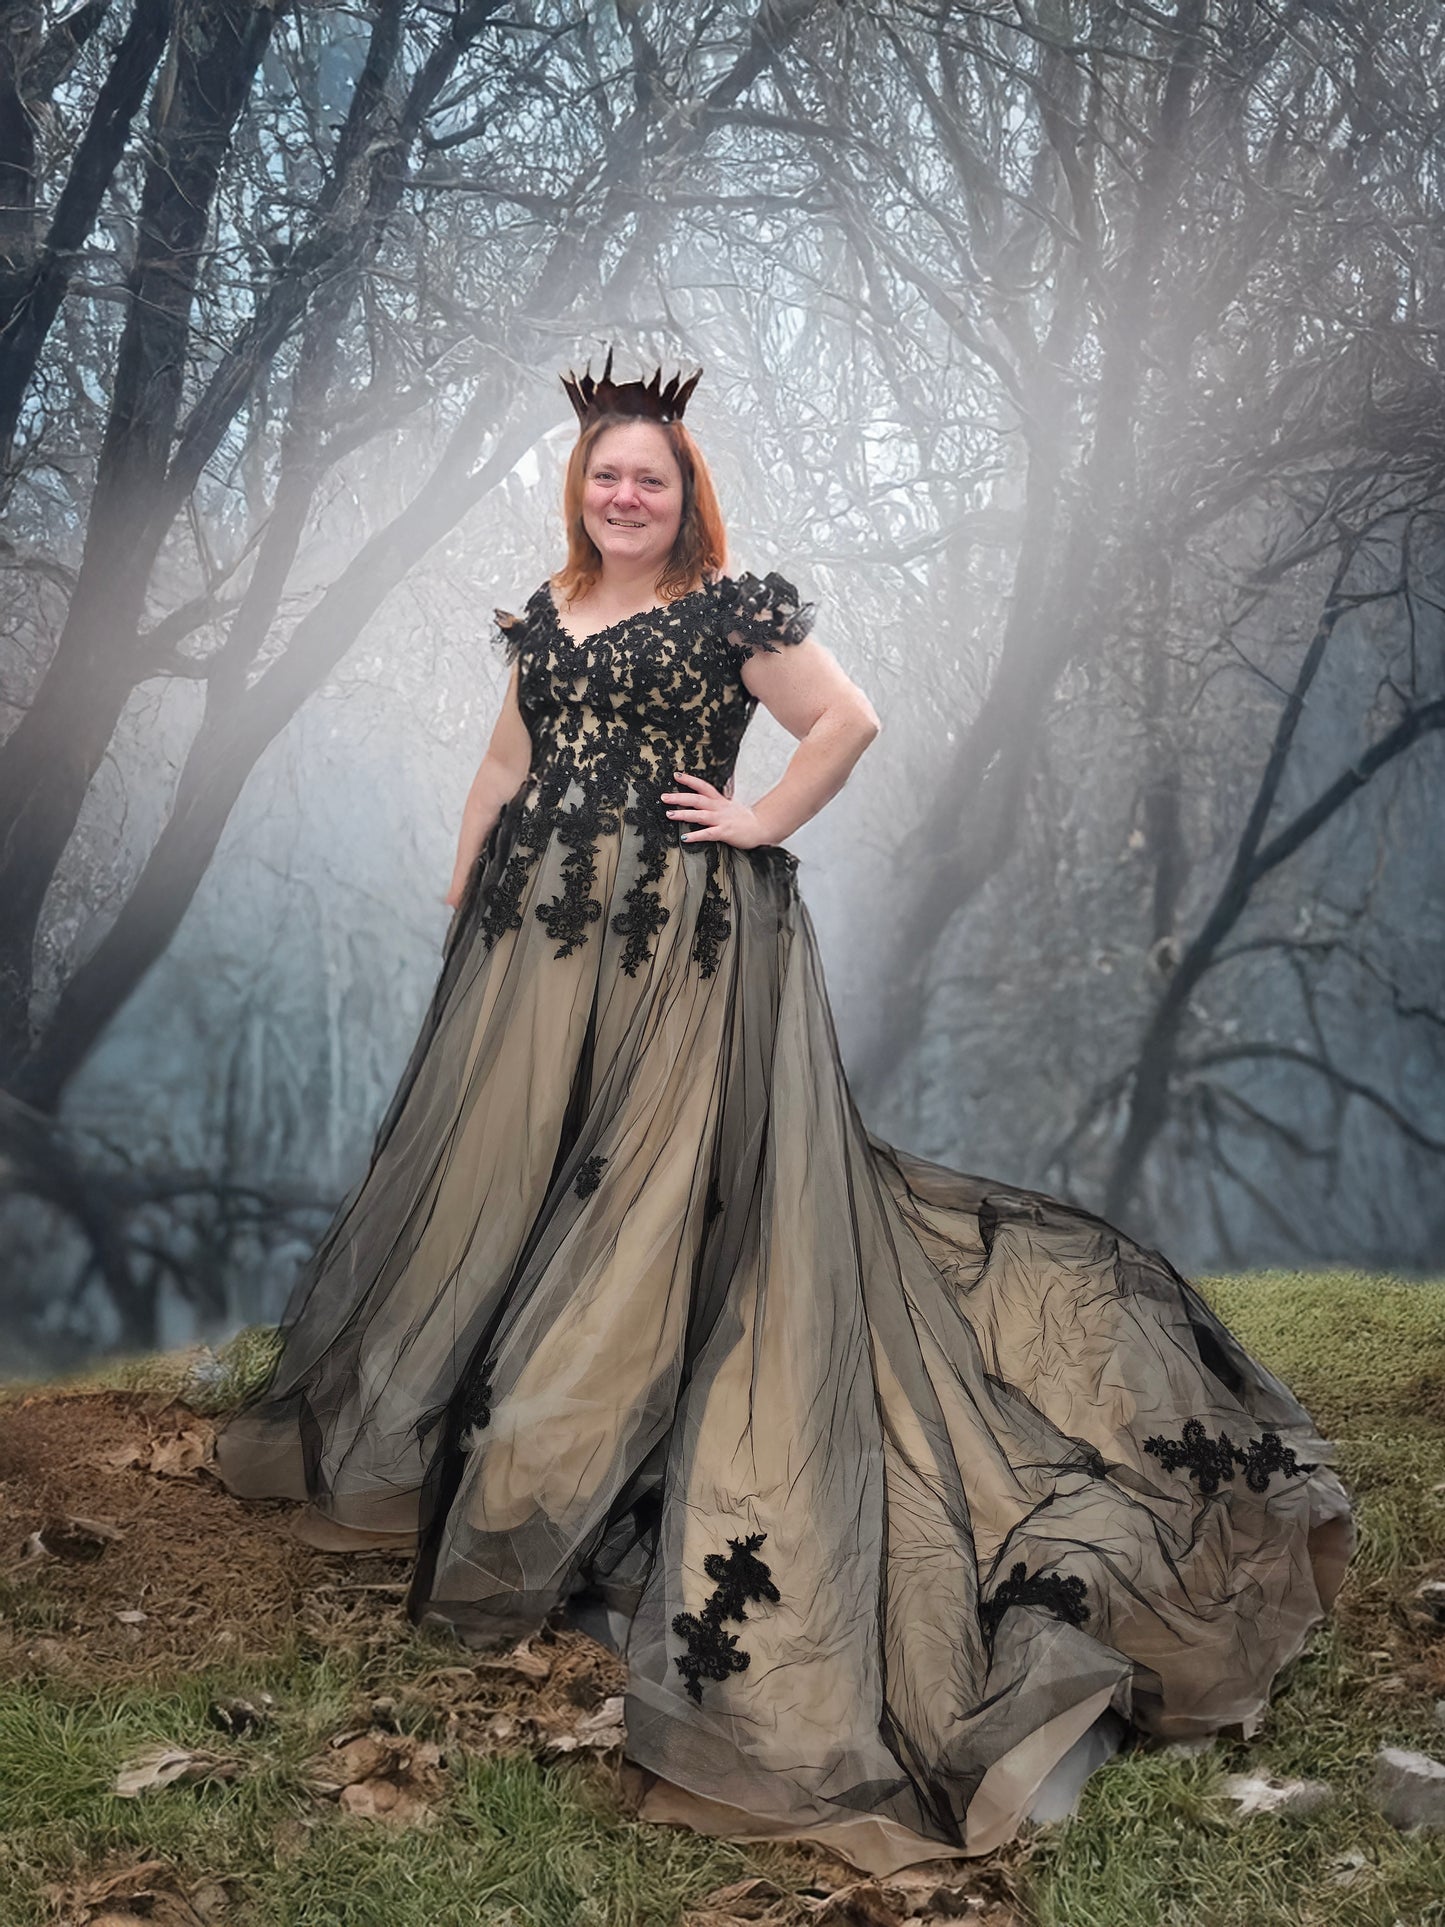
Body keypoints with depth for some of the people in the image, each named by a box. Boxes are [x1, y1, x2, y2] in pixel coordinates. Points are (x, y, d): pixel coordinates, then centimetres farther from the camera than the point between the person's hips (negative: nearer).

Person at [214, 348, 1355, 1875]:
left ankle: (590, 1457, 12)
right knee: (505, 1161, 13)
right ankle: (482, 1422, 30)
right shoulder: (544, 618, 14)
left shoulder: (732, 612, -4)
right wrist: (462, 902, 16)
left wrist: (761, 820, -9)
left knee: (654, 1181, -1)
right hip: (538, 932, 6)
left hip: (683, 938, -6)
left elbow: (849, 720, -8)